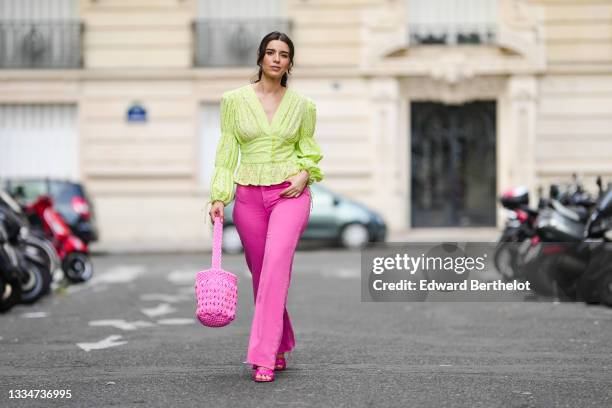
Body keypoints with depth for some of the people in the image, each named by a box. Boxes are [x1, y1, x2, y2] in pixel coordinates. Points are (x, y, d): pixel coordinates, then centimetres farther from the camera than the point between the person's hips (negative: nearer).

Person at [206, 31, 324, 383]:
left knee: (276, 264, -21)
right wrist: (219, 197, -4)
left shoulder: (303, 105, 4)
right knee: (261, 273, 9)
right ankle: (280, 347, 30)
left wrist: (305, 173, -5)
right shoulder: (235, 100, 2)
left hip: (290, 194, -2)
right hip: (249, 196, 2)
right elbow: (227, 151, 4)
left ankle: (263, 357, -23)